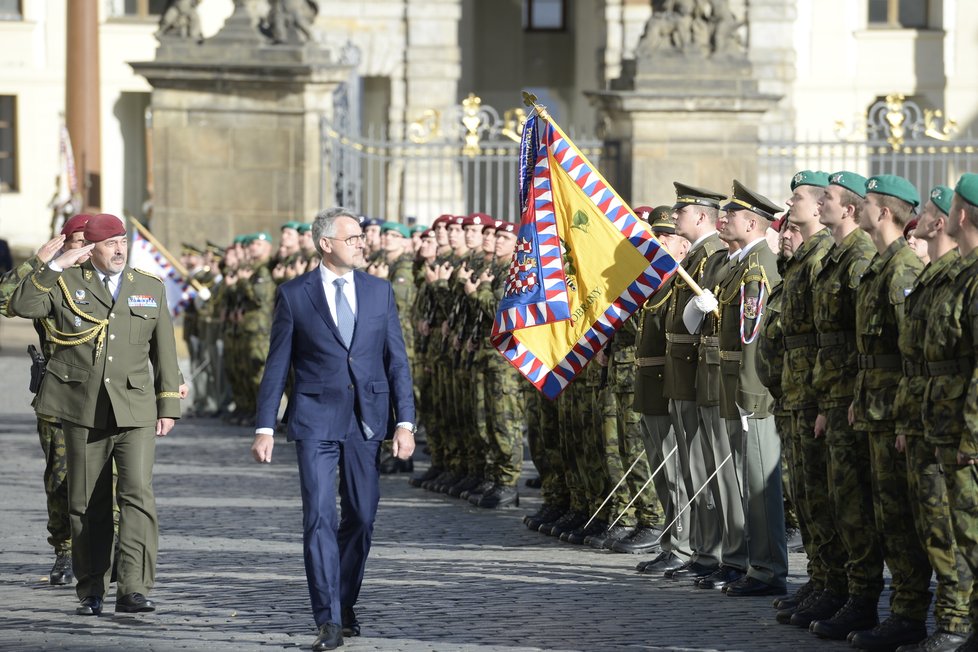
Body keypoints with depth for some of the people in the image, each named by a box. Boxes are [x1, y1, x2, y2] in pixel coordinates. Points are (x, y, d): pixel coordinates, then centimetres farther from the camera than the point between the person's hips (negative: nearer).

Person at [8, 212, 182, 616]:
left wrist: (168, 407, 10)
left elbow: (164, 351, 15)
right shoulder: (66, 283, 6)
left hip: (135, 410, 0)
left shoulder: (150, 288, 12)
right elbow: (22, 305, -10)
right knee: (87, 504, 4)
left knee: (138, 495, -16)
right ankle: (91, 593, 14)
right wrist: (56, 266, -13)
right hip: (82, 409, 0)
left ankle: (132, 589, -20)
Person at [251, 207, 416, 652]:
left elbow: (397, 360, 9)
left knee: (361, 518, 8)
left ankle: (345, 606, 25)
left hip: (366, 419, 3)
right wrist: (265, 427, -1)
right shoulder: (294, 295, 1)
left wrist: (405, 422, 1)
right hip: (317, 419, -3)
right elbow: (277, 364, 4)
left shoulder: (379, 291, 8)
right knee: (319, 518, -10)